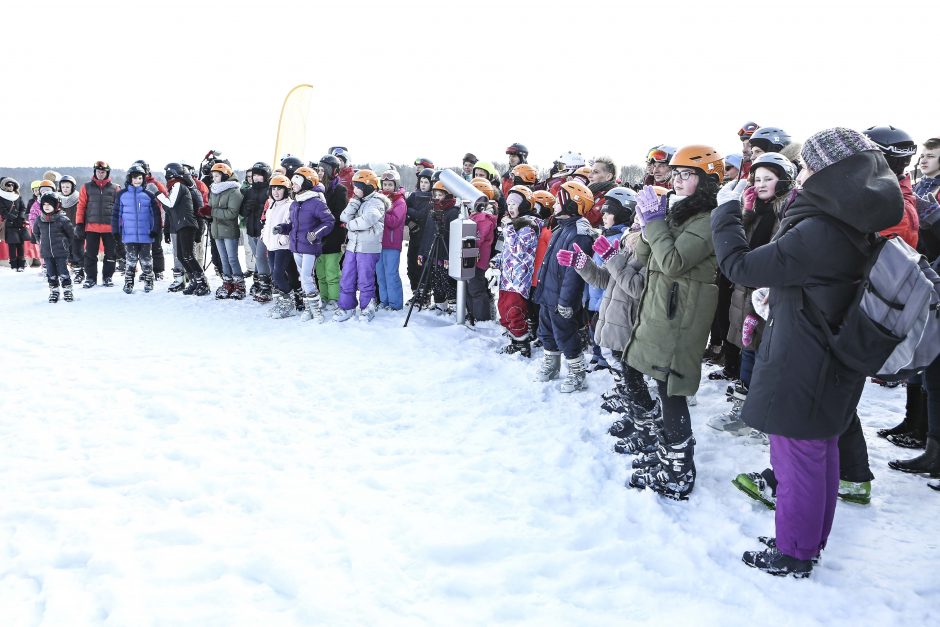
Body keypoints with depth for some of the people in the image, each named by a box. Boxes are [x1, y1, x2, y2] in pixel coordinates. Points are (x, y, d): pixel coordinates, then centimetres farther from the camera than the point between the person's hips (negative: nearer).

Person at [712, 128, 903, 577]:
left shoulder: (818, 233, -26)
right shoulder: (856, 227, 3)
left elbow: (739, 266, -21)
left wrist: (726, 211, -9)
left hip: (799, 368, -9)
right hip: (835, 366, 9)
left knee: (796, 460, 5)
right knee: (821, 453, 20)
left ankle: (792, 555, 20)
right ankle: (810, 541, 36)